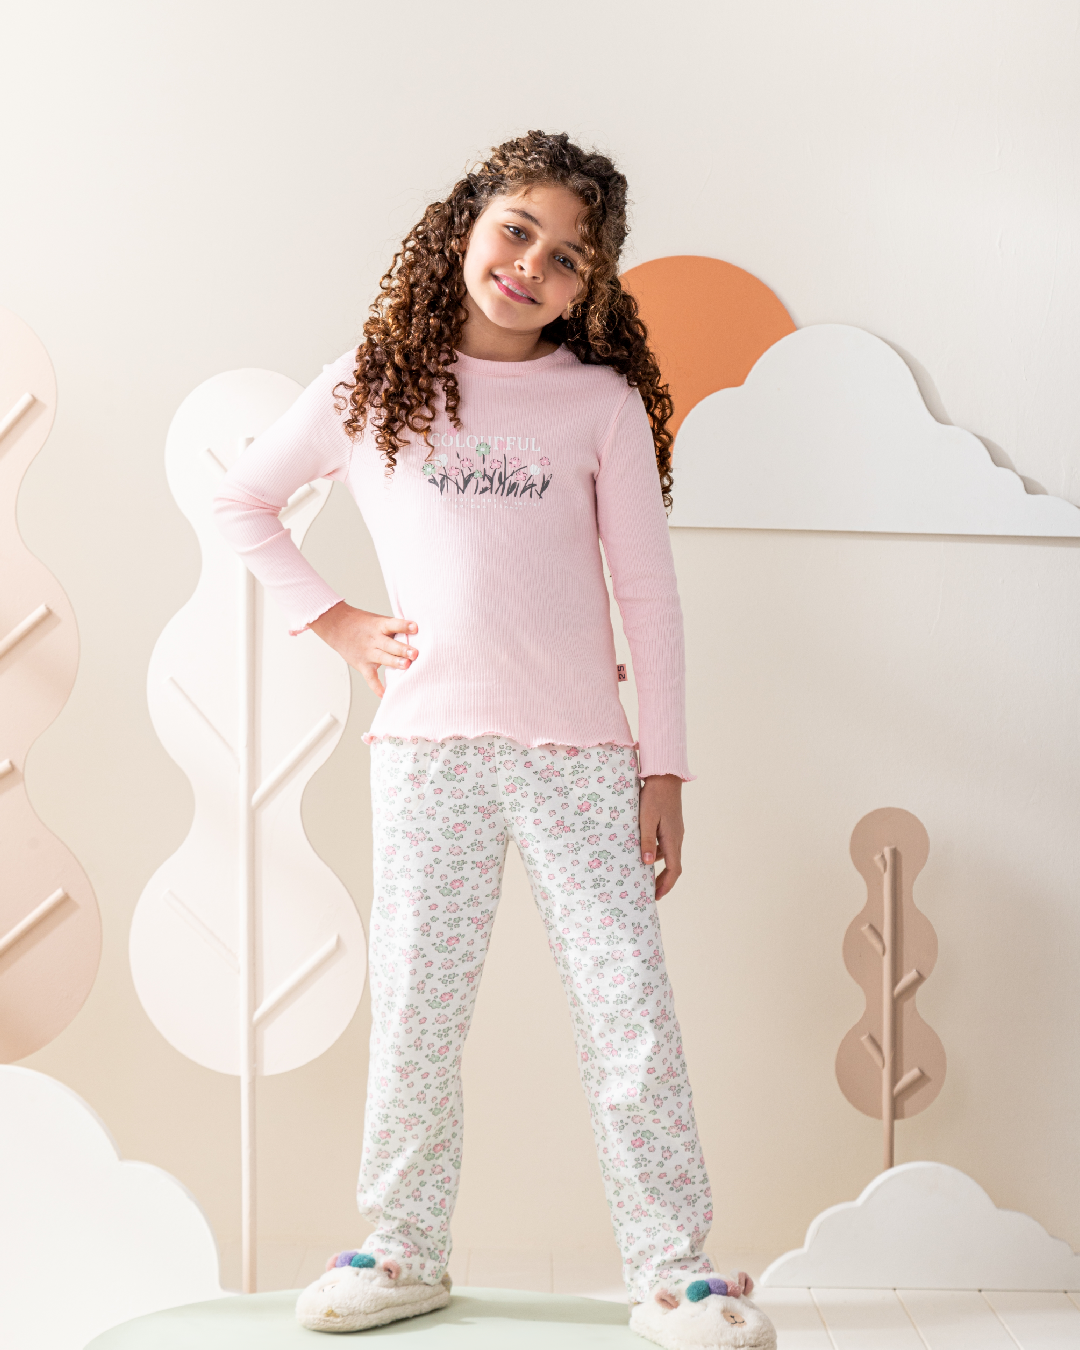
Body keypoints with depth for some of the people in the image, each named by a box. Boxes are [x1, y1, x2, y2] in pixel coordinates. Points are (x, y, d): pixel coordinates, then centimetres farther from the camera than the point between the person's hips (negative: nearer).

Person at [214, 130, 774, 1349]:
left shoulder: (602, 401, 4)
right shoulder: (366, 392, 6)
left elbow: (647, 593, 4)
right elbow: (238, 502, 18)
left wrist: (664, 766, 0)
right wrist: (330, 622, 7)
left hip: (582, 754, 0)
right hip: (427, 748, 1)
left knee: (631, 1016, 0)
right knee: (414, 1014, 7)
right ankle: (406, 1252, 22)